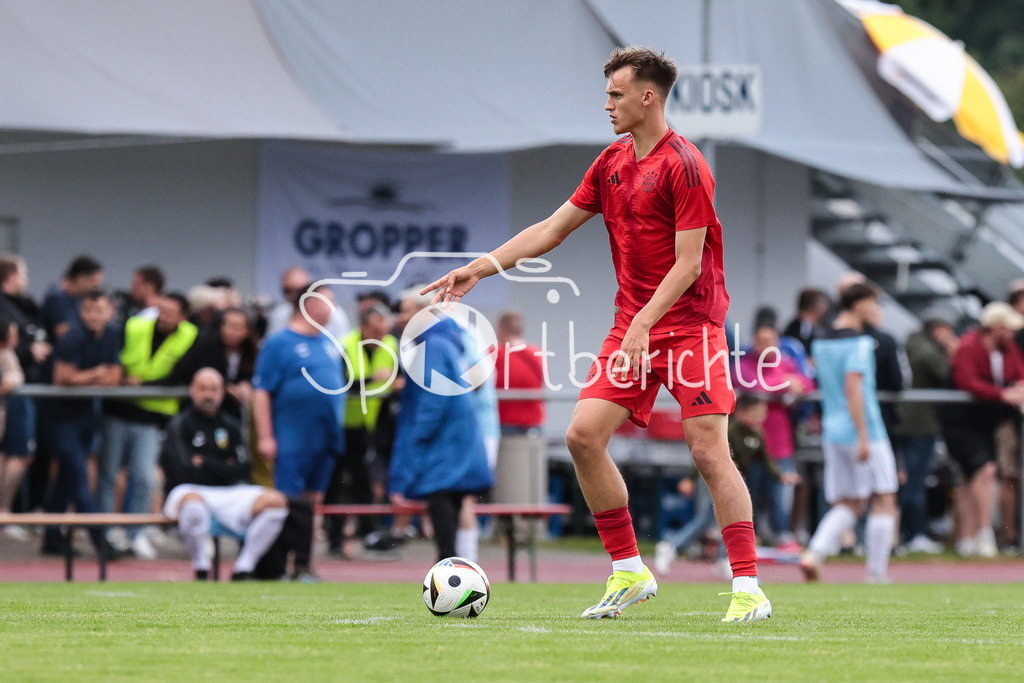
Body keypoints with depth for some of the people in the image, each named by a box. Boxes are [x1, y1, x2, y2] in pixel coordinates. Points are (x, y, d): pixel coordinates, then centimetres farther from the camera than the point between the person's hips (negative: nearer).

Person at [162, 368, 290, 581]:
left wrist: (205, 464, -3)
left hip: (228, 495, 5)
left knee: (276, 500, -17)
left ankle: (243, 570, -11)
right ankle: (201, 572, -21)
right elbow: (183, 474, -10)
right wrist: (223, 468, 2)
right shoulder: (179, 425, 1)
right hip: (190, 491, -5)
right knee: (193, 503, -42)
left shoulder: (229, 426, 16)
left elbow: (241, 473, 8)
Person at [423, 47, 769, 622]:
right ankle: (629, 571, 6)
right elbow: (552, 229, 17)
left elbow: (688, 264, -17)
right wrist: (481, 268, 10)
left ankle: (749, 588, -10)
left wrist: (644, 324, -26)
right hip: (632, 326, 7)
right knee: (584, 434, -4)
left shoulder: (684, 166, -12)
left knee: (709, 450, -13)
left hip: (690, 324, -7)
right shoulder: (612, 163, 12)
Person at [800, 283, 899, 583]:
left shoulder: (820, 343, 12)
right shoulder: (859, 342, -13)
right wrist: (863, 437, -23)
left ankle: (814, 552, -13)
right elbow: (853, 387, -22)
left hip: (832, 432, 7)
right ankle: (877, 570, 4)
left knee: (848, 504, 10)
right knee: (883, 500, 5)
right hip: (866, 432, -7)